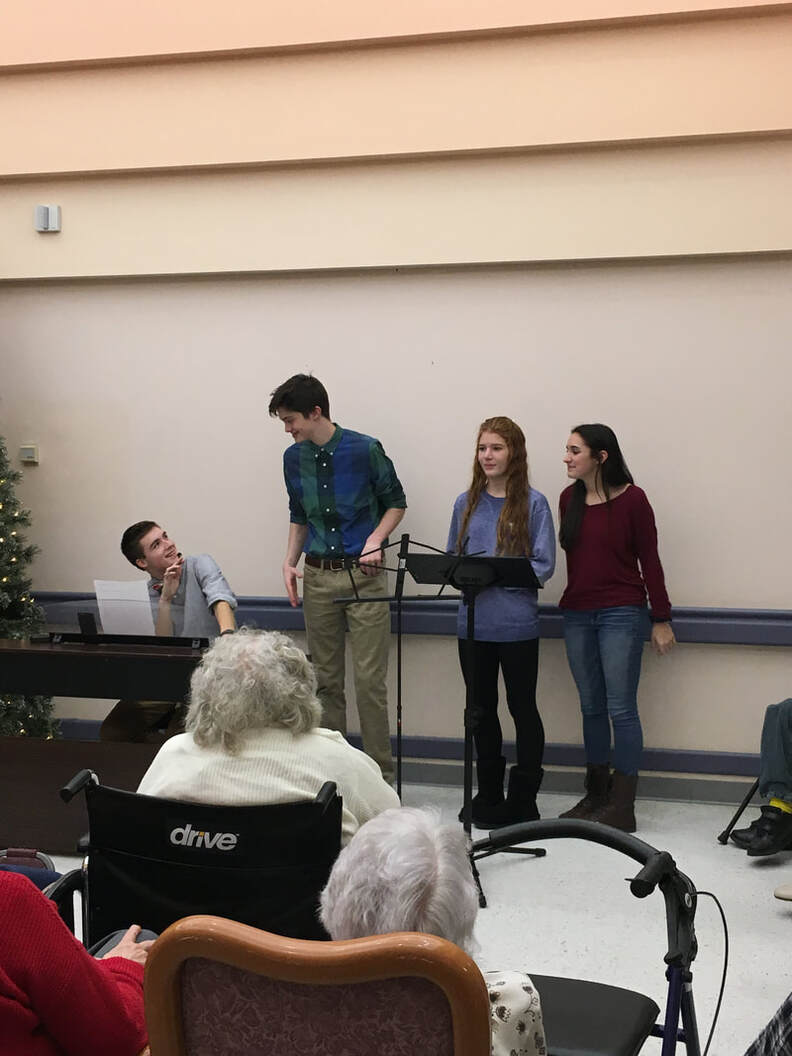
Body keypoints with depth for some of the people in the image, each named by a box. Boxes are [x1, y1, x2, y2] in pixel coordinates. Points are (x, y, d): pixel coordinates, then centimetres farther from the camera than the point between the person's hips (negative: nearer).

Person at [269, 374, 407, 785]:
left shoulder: (365, 450, -10)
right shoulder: (294, 458, 5)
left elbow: (396, 502, 2)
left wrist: (375, 540, -13)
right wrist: (290, 561, 6)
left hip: (363, 574, -4)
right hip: (318, 577, 5)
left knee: (369, 680, -5)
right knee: (326, 679, 9)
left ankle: (381, 774, 4)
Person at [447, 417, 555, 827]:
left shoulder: (533, 504, -4)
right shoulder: (467, 503, 10)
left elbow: (544, 565, -8)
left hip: (517, 624, -4)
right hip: (473, 621, 4)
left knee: (522, 707, 6)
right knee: (482, 709, 13)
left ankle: (524, 801, 17)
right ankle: (489, 797, 27)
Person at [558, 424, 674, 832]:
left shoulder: (631, 499, -7)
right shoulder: (569, 498, 6)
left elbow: (650, 560, -5)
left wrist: (661, 619, -4)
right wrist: (573, 601, 10)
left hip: (622, 614, -5)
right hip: (577, 614, 5)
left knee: (621, 709, -4)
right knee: (591, 707, 11)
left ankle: (622, 808, 1)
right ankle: (596, 796, 20)